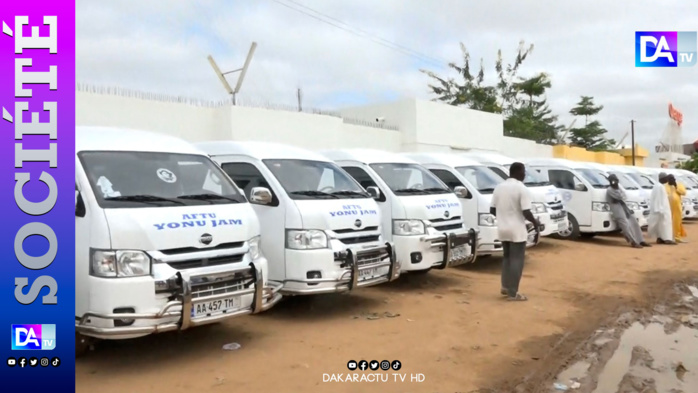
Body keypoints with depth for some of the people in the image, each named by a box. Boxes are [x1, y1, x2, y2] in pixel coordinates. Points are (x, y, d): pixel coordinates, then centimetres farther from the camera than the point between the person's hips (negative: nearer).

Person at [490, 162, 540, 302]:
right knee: (516, 260, 1)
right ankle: (513, 293, 4)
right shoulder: (522, 189, -14)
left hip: (503, 229, 6)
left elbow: (492, 210, 8)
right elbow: (526, 212, -18)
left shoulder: (499, 187, 6)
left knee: (507, 257, 21)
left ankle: (505, 287, 23)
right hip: (517, 230, -6)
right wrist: (535, 223, 0)